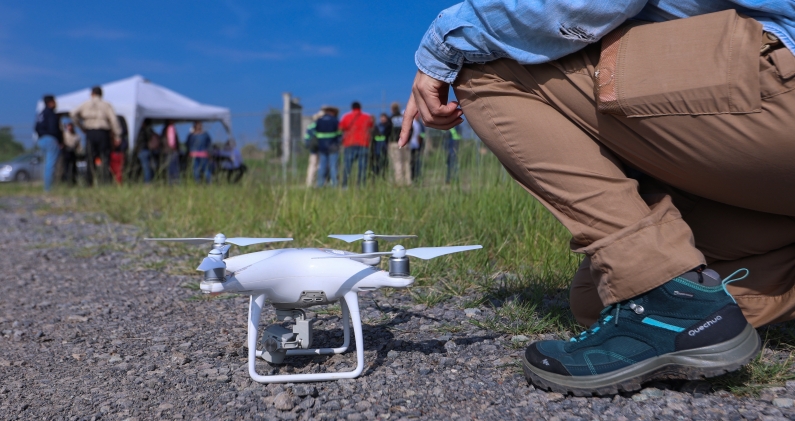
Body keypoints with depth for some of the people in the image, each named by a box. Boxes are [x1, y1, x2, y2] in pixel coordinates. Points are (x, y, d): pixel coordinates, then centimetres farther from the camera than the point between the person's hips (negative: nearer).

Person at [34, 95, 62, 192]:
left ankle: (47, 187, 16)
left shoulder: (40, 114, 17)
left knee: (47, 164, 15)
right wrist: (60, 141, -10)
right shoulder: (51, 114, -11)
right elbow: (53, 129, -18)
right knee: (51, 164, -9)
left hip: (41, 140, 9)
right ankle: (49, 187, -11)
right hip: (51, 140, -9)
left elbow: (37, 129, 18)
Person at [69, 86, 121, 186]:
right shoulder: (106, 105, 3)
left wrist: (82, 127, 8)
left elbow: (73, 114, 0)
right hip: (103, 133, -2)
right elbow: (113, 120, -5)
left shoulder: (85, 105, 9)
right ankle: (105, 181, -8)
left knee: (90, 159, 5)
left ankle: (89, 183, 4)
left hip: (90, 133, 2)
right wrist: (117, 135, -2)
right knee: (105, 158, -1)